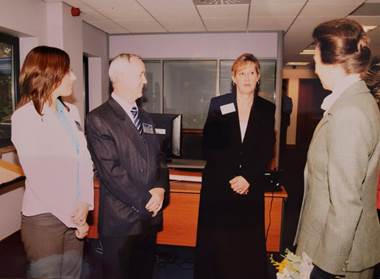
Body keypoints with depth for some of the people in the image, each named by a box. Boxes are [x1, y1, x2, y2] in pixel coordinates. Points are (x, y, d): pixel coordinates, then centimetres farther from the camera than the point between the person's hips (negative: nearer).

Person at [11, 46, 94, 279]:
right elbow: (39, 178, -15)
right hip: (44, 217, -5)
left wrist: (85, 204, -7)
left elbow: (85, 160, 4)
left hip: (75, 215, 5)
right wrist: (71, 217, -11)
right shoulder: (24, 117, -11)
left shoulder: (71, 112, 8)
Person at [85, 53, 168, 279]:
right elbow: (110, 170, -18)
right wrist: (144, 200, -14)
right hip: (120, 220, -6)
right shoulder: (99, 119, -12)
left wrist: (160, 188, -7)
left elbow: (158, 157, 11)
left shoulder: (145, 117, 13)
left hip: (150, 216, 7)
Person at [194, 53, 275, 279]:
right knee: (215, 242, 7)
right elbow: (209, 148, -3)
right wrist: (230, 178, -10)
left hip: (252, 188, 1)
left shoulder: (267, 109, 4)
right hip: (218, 185, -1)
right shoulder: (218, 104, 0)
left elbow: (267, 152, 1)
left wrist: (248, 178, -11)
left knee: (247, 244, 6)